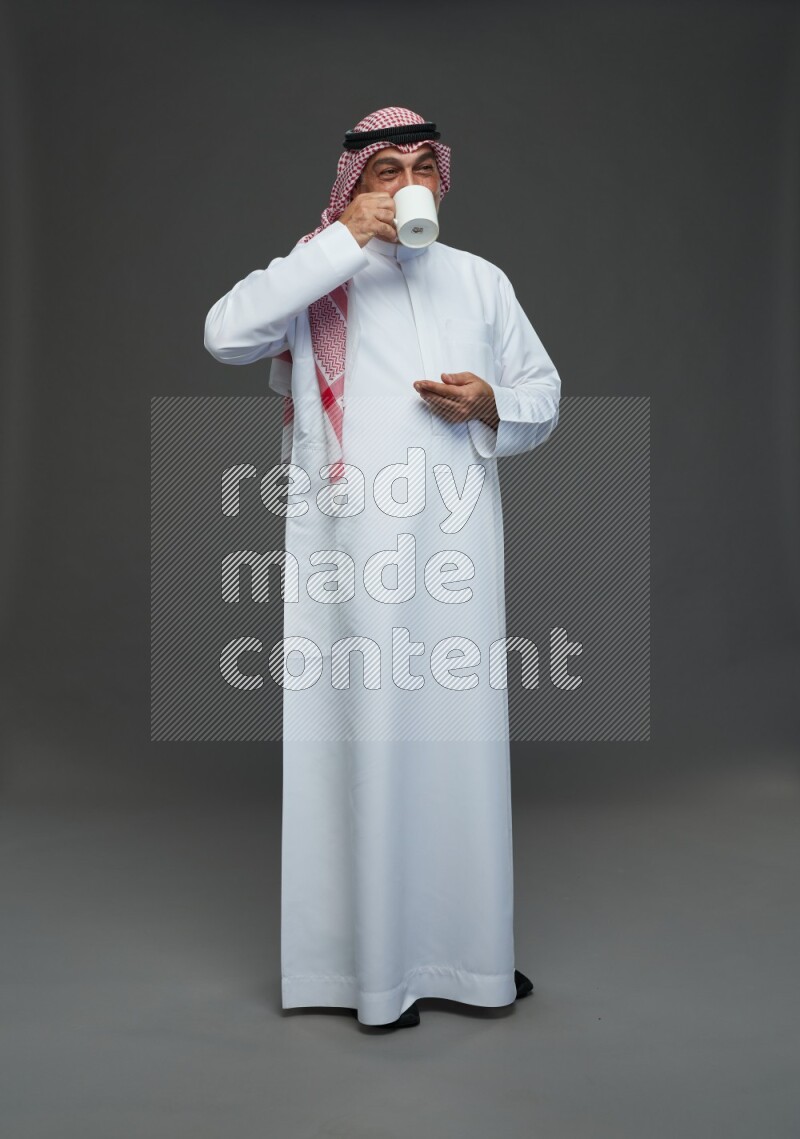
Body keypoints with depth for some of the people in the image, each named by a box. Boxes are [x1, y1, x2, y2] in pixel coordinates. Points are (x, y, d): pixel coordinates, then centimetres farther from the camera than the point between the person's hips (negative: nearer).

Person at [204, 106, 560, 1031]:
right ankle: (372, 956, 17)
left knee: (460, 738, 8)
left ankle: (467, 945, 26)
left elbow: (543, 396, 19)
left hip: (456, 547, 3)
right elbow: (226, 334, -15)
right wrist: (343, 241, -15)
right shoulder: (318, 277, 3)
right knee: (360, 742, 0)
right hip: (350, 551, -3)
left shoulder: (480, 281, 15)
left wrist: (491, 404, -4)